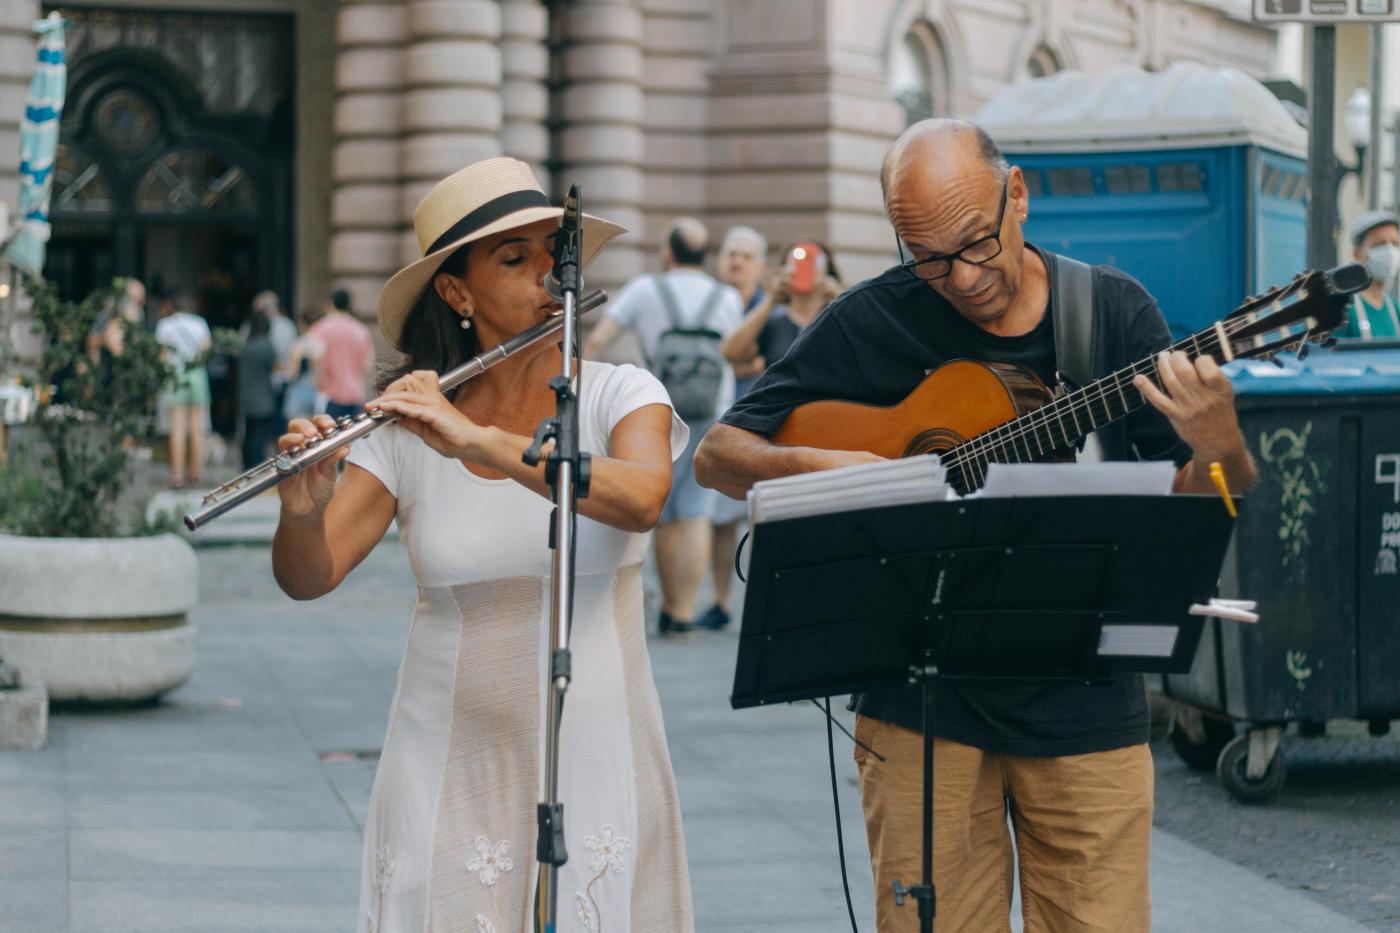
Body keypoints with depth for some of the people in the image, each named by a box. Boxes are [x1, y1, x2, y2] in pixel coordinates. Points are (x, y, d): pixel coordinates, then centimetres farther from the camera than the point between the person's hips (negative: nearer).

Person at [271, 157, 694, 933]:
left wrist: (476, 441, -31)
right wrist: (302, 511, -27)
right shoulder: (408, 430, 1)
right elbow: (307, 580, -6)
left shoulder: (622, 397, -2)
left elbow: (639, 499, -23)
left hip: (593, 758, -1)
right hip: (448, 771, 1)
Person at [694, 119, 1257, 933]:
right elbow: (719, 454, 3)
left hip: (1085, 705, 1)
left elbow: (1198, 510, 0)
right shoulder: (872, 324, -2)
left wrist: (1218, 449, -23)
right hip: (923, 705, 0)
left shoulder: (1115, 310, 1)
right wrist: (813, 469, -17)